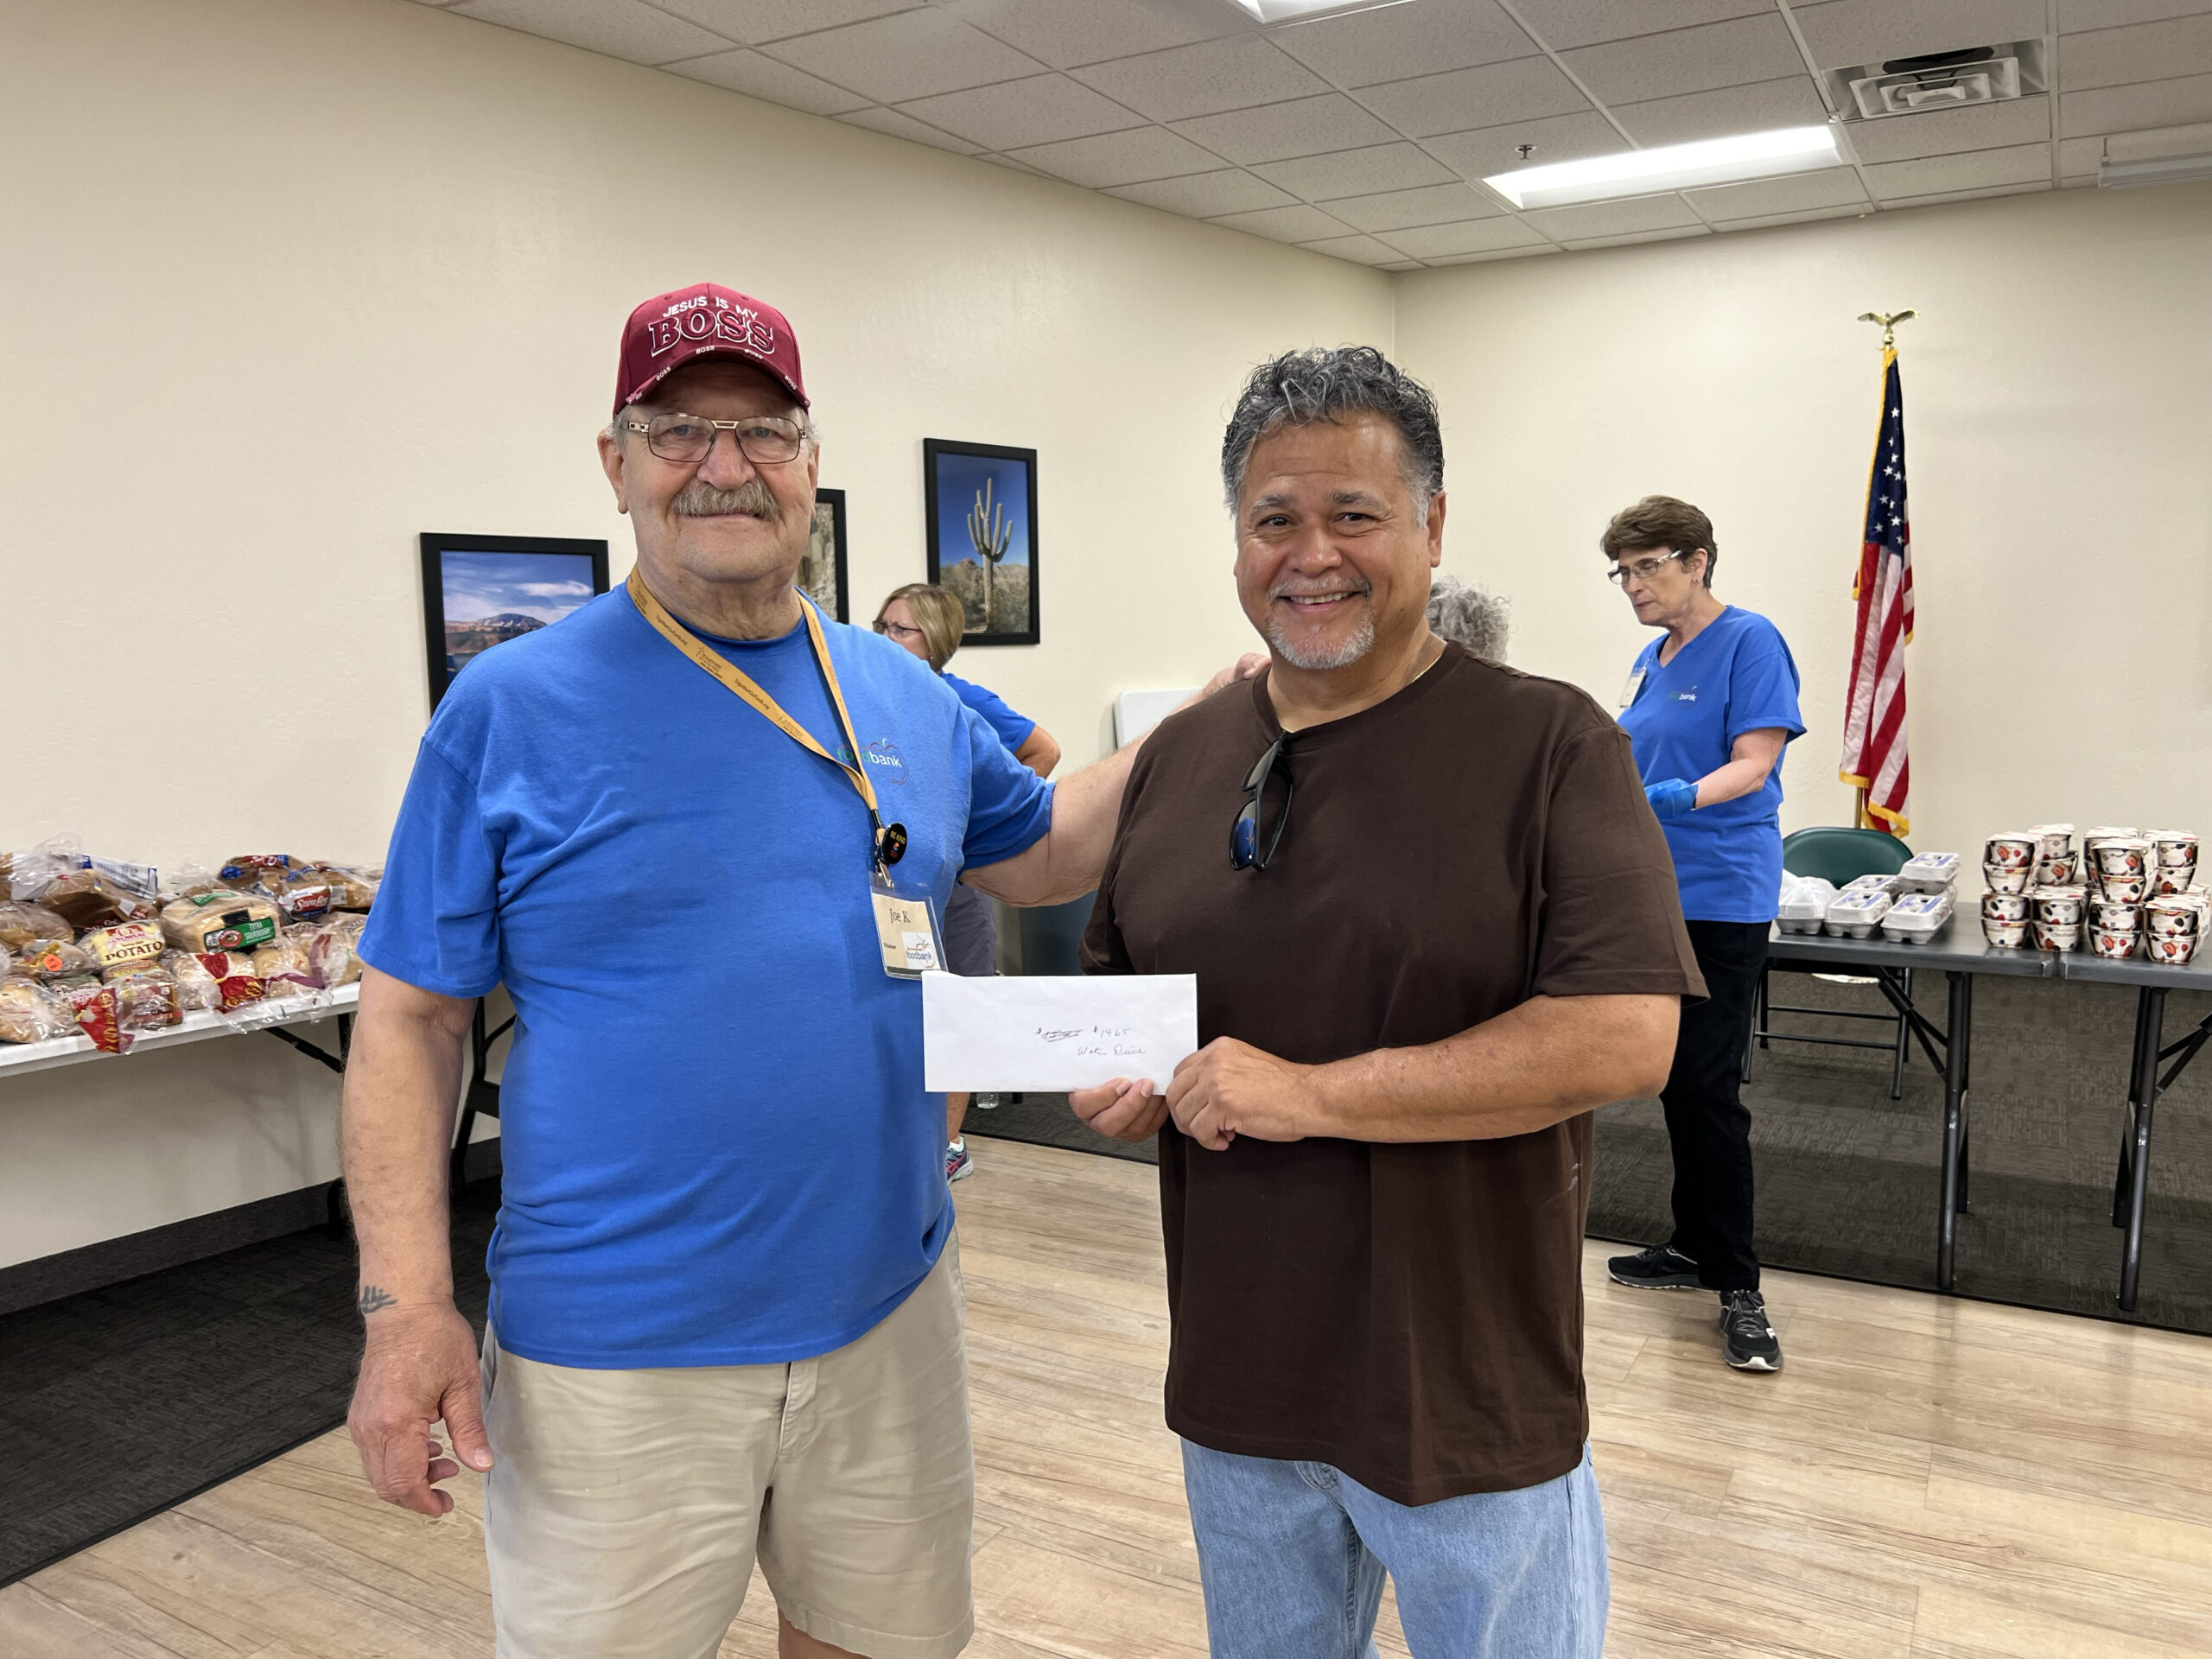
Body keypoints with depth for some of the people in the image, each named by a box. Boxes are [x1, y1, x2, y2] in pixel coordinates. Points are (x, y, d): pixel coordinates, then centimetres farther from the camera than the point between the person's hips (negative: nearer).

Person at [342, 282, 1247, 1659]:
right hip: (617, 1351, -4)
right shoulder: (513, 708, -8)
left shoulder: (908, 697, 4)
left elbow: (1038, 852, 17)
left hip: (889, 1309, 4)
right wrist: (409, 1303, -12)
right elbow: (411, 1016, -6)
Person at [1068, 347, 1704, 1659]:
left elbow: (1626, 1038, -21)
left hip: (1472, 1399, -4)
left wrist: (1315, 1092, -23)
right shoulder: (1181, 757, 4)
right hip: (1234, 1381, 5)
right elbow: (1116, 980, 15)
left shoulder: (1552, 746, -12)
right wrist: (1115, 1076, -8)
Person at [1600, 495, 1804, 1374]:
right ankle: (1696, 1245, 24)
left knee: (1709, 1089, -8)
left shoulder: (1749, 641, -9)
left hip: (1719, 897, -8)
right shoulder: (1649, 660, 14)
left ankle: (1740, 1287, 2)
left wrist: (1671, 797, -30)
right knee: (1674, 1081, 12)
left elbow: (1752, 766, -17)